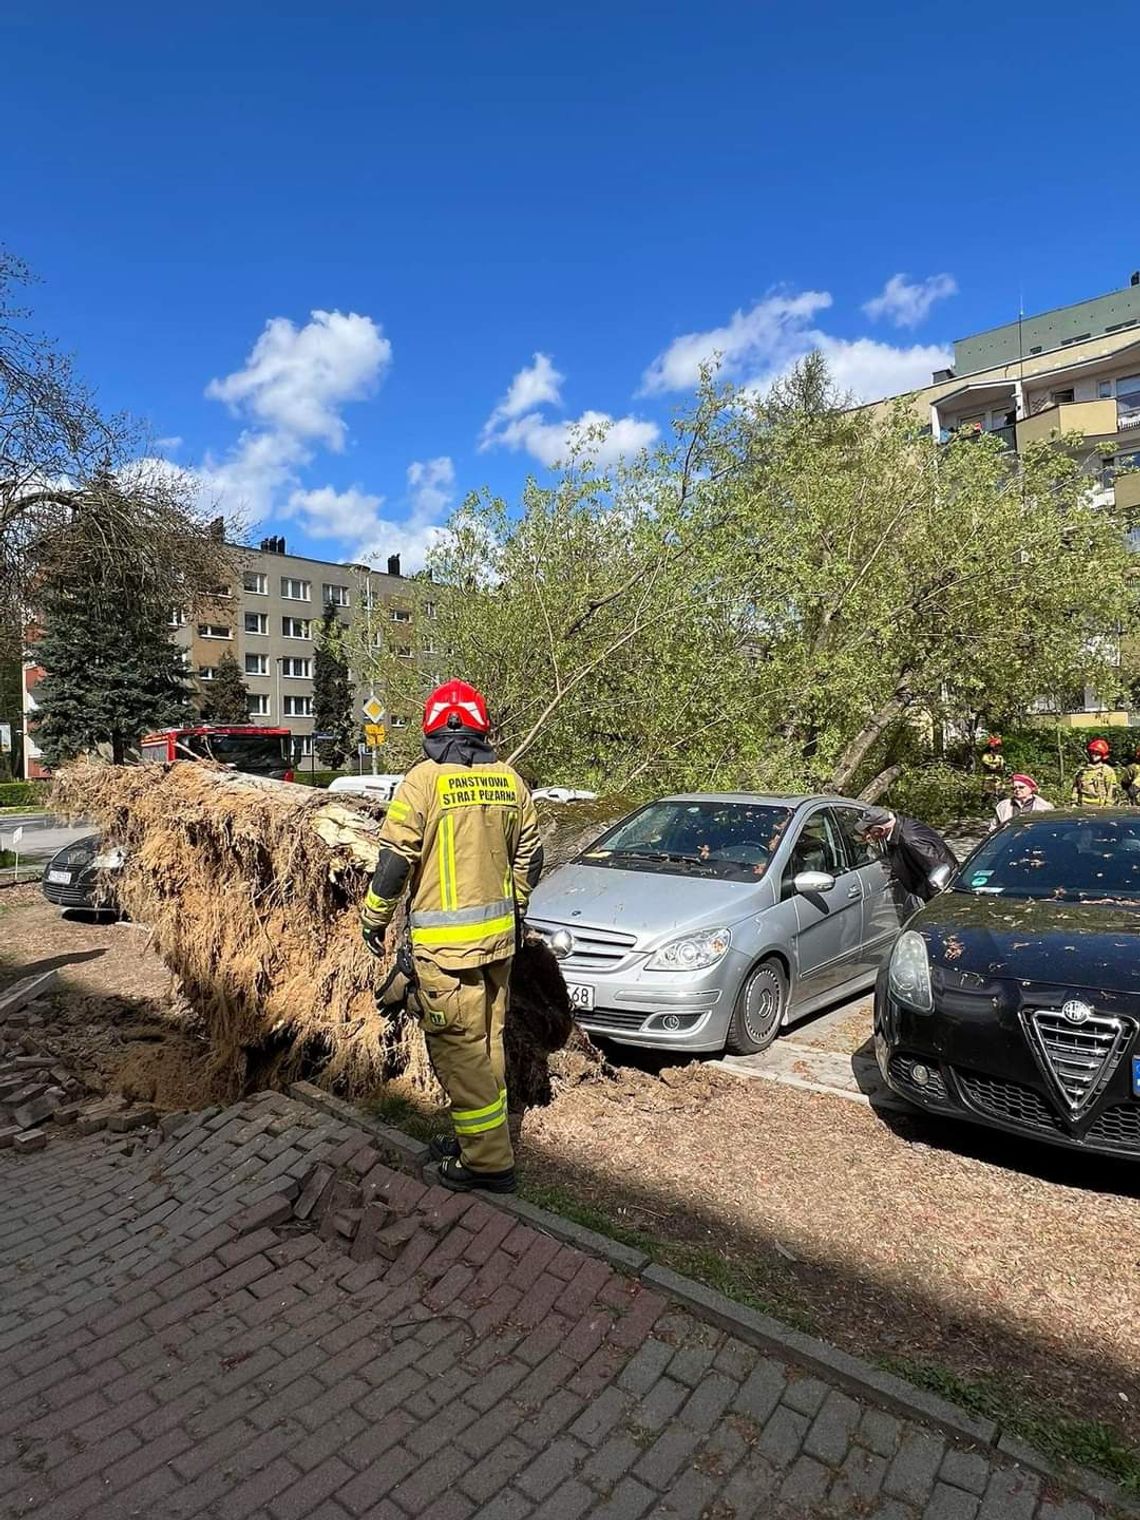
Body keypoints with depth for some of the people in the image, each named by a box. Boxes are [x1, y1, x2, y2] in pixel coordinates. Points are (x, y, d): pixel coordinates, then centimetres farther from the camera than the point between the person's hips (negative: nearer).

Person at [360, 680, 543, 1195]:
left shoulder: (425, 779, -13)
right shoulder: (509, 780, 4)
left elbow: (395, 858, -13)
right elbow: (530, 857, 11)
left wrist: (374, 917, 2)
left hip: (446, 940, -6)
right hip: (499, 935, 7)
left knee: (459, 1049, 4)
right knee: (488, 1042, 18)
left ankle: (489, 1162, 11)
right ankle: (481, 1138, 33)